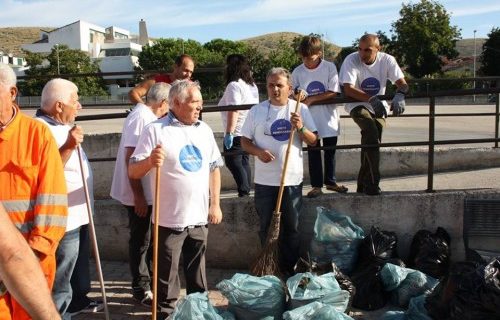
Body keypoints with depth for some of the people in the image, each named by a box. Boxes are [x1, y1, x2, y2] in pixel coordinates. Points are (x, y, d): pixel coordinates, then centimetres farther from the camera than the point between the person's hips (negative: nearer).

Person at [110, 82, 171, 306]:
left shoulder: (147, 116, 9)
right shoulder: (141, 117, -19)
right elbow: (131, 158, -24)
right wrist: (138, 196, -23)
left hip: (147, 191, 9)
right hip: (139, 194, -9)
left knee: (146, 237, 19)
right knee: (141, 239, 3)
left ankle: (147, 279, 33)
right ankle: (141, 288, 16)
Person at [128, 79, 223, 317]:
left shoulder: (204, 130, 7)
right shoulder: (155, 130, -10)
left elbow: (215, 167, 14)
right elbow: (133, 172, -11)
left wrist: (215, 204, 9)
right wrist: (150, 161, -33)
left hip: (199, 217, 5)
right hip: (170, 219, -5)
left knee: (198, 273, 19)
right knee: (167, 276, 7)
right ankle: (166, 312, 24)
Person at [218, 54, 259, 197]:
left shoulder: (234, 85, -14)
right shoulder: (252, 85, 14)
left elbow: (234, 111, -22)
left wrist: (229, 133, -23)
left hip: (237, 132, -9)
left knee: (232, 161, -2)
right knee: (244, 161, 16)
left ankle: (244, 191, -6)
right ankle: (247, 190, 19)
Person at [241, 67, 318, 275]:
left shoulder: (300, 109, 2)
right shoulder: (257, 111, 2)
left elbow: (313, 141, 2)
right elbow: (245, 141, 5)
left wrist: (301, 128, -16)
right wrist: (258, 151, -14)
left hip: (292, 180, 0)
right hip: (264, 180, 0)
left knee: (291, 227, 10)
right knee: (266, 227, 10)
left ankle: (289, 268, 24)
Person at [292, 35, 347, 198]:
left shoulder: (330, 67, -7)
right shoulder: (297, 72, -3)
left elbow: (333, 93, -12)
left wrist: (310, 99, -18)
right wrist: (298, 96, -20)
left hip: (329, 118, 0)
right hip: (309, 119, 0)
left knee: (330, 151, 12)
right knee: (313, 152, 5)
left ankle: (330, 181, 28)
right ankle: (316, 185, 14)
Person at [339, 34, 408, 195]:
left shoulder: (387, 60, -9)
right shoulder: (351, 60, -17)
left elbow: (402, 83, -15)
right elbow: (348, 89, -27)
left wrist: (399, 95, -39)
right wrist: (371, 99, -40)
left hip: (379, 106, 4)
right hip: (357, 104, -3)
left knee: (372, 140, -7)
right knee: (371, 132, -27)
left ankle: (364, 184, 10)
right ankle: (372, 182, -20)